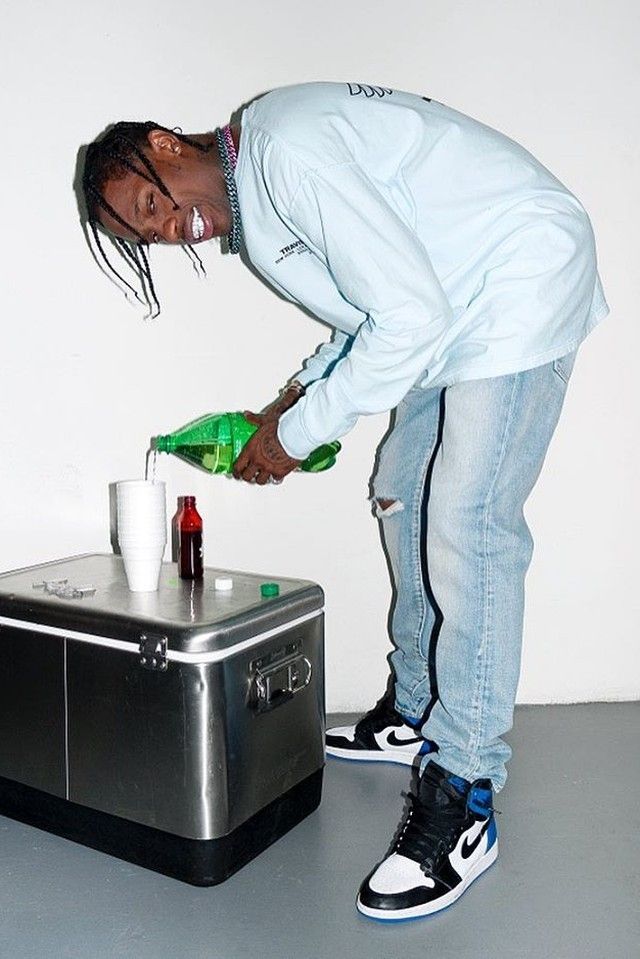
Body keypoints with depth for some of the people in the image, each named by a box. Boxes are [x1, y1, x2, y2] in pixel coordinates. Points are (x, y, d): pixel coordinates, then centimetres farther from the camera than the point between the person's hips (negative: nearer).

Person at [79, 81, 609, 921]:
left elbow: (410, 317, -27)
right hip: (457, 300, 10)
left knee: (467, 522, -16)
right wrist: (300, 396, 4)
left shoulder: (287, 149, -22)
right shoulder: (250, 210, 8)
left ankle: (461, 800, -7)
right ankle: (415, 714, 24)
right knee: (403, 494, 11)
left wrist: (298, 432, -18)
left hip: (525, 273, -10)